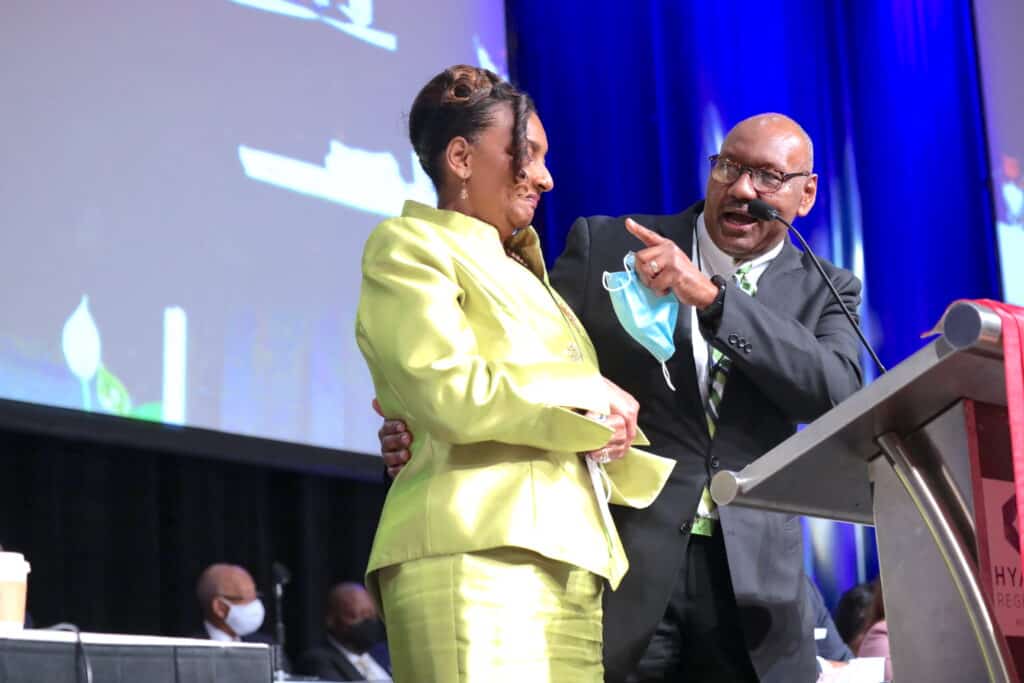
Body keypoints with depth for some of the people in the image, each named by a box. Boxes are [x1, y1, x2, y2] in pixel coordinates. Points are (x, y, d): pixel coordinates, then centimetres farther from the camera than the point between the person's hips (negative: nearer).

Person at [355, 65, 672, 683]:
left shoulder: (521, 277, 28)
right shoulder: (411, 245, 3)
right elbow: (448, 390, -14)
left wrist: (604, 430, 7)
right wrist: (588, 391, -3)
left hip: (566, 562, 8)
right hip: (476, 558, -8)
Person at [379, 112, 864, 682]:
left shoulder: (825, 293, 10)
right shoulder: (605, 245, 7)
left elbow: (838, 394, -8)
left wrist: (711, 297, -17)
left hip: (755, 583, 2)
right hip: (618, 566, -1)